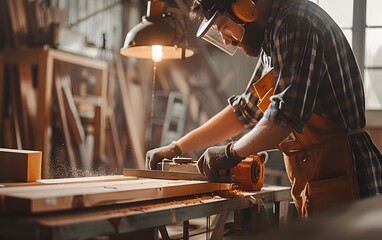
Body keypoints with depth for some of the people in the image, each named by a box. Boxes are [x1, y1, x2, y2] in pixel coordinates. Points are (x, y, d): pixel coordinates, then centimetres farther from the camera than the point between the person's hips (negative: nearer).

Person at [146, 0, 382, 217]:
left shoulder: (295, 23, -15)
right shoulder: (273, 38, 15)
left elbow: (285, 114, -22)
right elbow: (245, 109, 22)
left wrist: (231, 153, -6)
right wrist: (177, 148, 19)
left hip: (339, 178, -9)